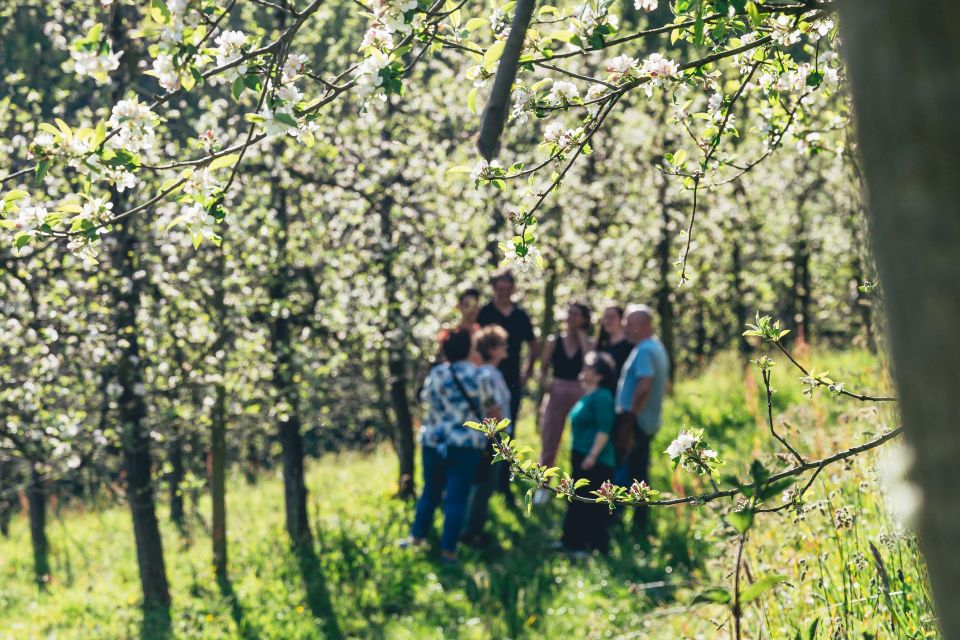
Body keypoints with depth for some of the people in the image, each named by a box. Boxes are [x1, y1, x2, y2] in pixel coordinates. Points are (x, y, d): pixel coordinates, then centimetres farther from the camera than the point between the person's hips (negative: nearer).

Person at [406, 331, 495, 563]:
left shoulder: (435, 374, 1)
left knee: (430, 492, 18)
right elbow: (488, 402, 3)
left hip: (433, 442, 4)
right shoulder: (476, 375, -8)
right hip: (466, 445, -4)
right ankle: (448, 549, 1)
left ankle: (416, 537, 25)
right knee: (457, 498, 0)